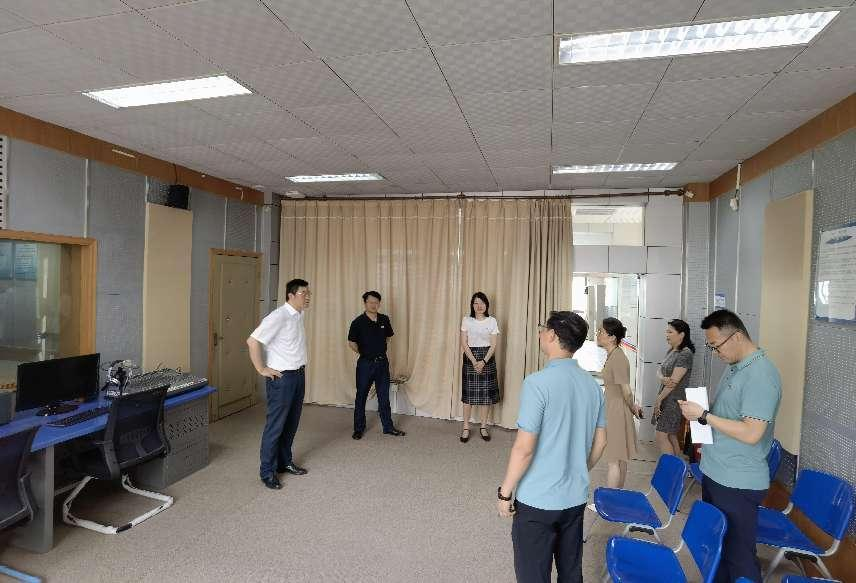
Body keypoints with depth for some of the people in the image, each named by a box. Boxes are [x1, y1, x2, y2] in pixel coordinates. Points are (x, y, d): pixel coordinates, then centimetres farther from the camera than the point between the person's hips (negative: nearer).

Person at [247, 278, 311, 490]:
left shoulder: (298, 315, 8)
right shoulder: (278, 317, -19)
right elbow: (253, 341, -24)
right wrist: (262, 369, -17)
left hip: (298, 375, 8)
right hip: (282, 377, -8)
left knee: (291, 423, 16)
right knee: (276, 425, 0)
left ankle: (285, 462, 30)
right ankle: (267, 471, 13)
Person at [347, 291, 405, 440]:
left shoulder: (384, 319, 1)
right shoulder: (358, 322, -11)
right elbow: (351, 343, -3)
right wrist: (363, 353, 4)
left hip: (382, 362, 3)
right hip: (365, 363, -3)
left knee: (384, 396, 10)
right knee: (361, 396, 7)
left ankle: (388, 427, 21)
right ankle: (358, 428, 20)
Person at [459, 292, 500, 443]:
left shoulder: (492, 321, 1)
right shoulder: (466, 321, -1)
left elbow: (493, 345, -2)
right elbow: (464, 344, -4)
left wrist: (483, 362, -13)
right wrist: (474, 361, -13)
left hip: (487, 358, 1)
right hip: (470, 358, -1)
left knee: (486, 392, 4)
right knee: (468, 393, 0)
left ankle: (483, 427, 17)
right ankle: (466, 428, 9)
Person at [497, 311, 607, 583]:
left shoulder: (538, 382, -21)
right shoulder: (592, 384, 0)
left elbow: (524, 448, -22)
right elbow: (600, 442, 9)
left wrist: (505, 492, -9)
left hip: (538, 500, -6)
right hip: (576, 498, 7)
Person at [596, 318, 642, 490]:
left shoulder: (618, 358, -24)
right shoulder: (612, 355, 5)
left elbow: (626, 391, -18)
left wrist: (633, 408, -2)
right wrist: (633, 406, 16)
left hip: (615, 412, -10)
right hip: (612, 409, 10)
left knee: (613, 460, 1)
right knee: (619, 458, 19)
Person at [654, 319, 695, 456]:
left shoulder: (685, 354, -17)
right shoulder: (671, 351, 10)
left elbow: (675, 381, -19)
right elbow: (659, 371, 6)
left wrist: (659, 399, -13)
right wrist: (662, 378, -18)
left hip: (674, 400, -8)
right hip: (666, 398, 9)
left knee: (661, 437, -6)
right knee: (671, 436, 15)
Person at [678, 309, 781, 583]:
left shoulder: (761, 375, -21)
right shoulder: (735, 368, 7)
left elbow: (751, 433, -26)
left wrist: (703, 415, -22)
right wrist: (709, 441, 12)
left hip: (738, 483, -9)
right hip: (715, 474, 9)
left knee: (738, 557, 6)